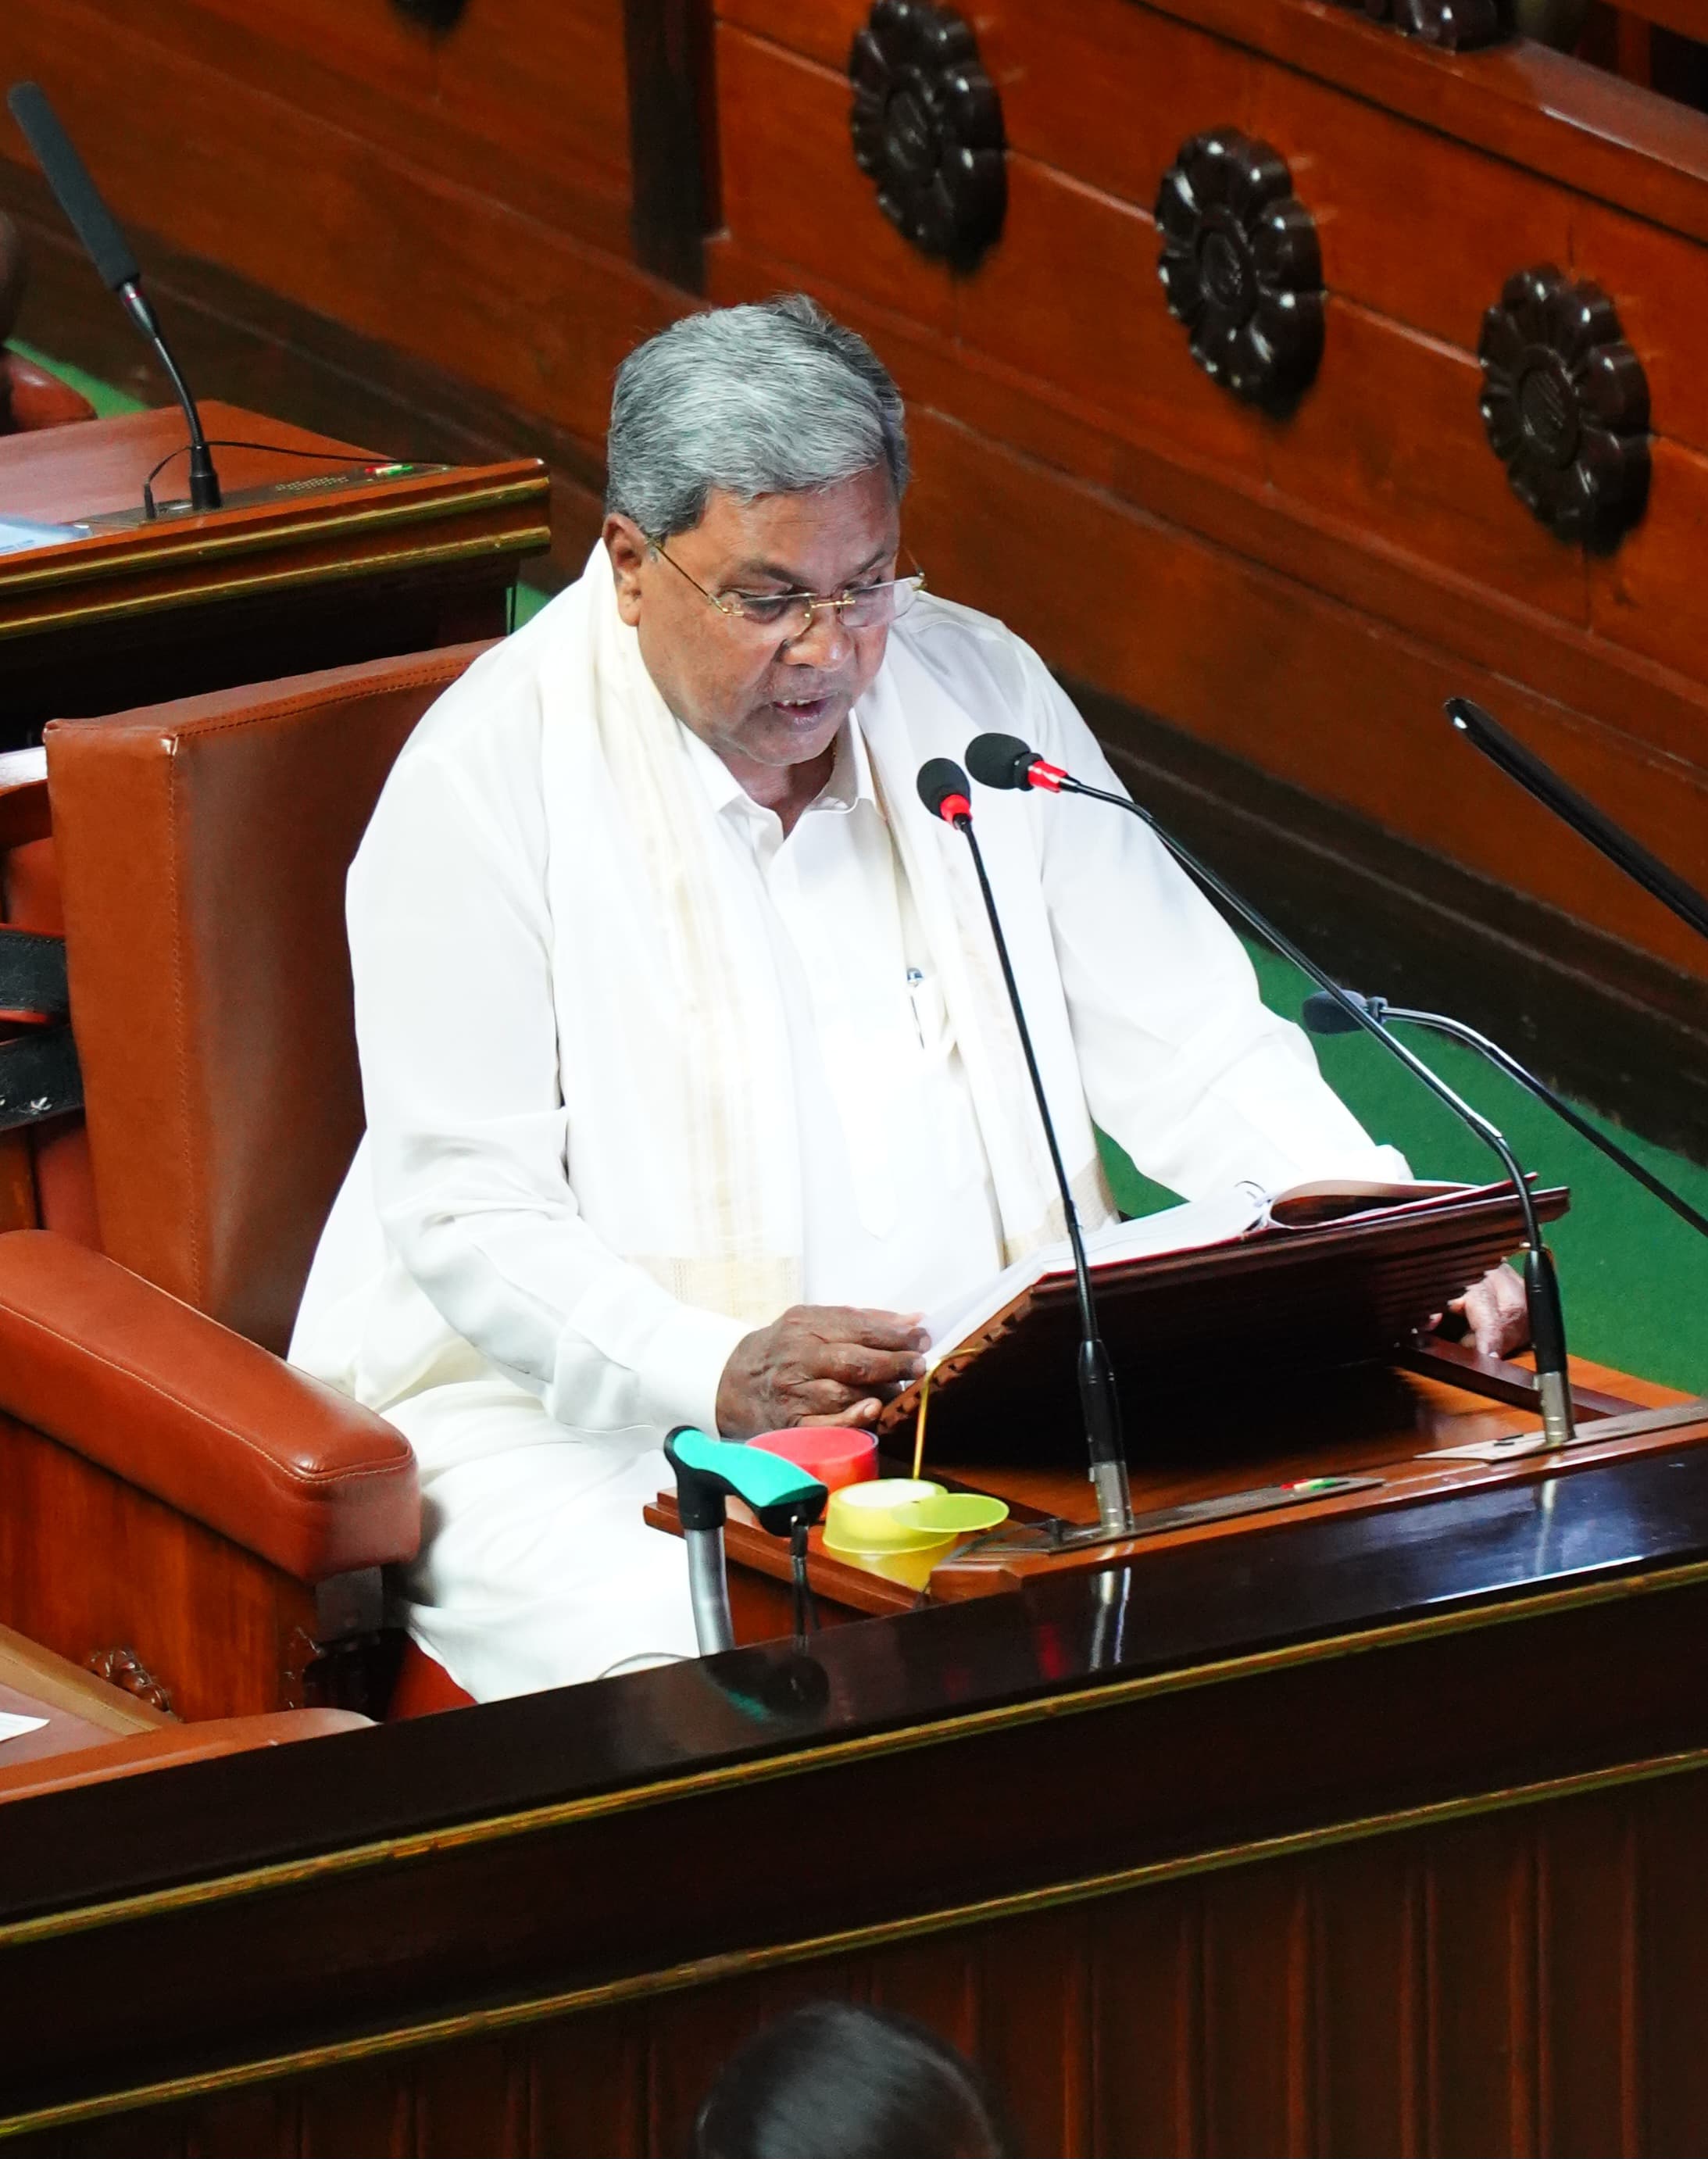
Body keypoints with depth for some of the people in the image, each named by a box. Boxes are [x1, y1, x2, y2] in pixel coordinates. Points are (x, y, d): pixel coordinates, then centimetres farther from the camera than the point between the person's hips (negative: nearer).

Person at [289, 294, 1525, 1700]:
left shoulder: (985, 696, 7)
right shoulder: (487, 777, -8)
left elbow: (1186, 1048, 11)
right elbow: (469, 1209, -13)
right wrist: (718, 1377, -29)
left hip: (986, 1397, 4)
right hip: (583, 1419, -4)